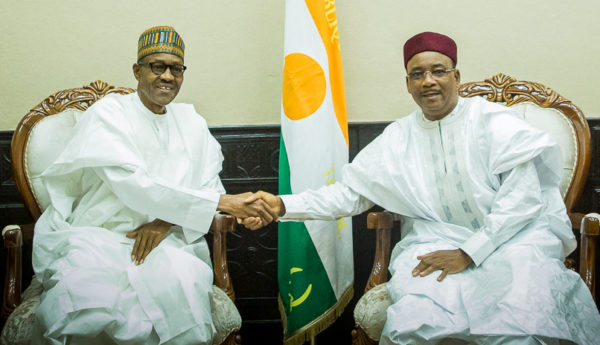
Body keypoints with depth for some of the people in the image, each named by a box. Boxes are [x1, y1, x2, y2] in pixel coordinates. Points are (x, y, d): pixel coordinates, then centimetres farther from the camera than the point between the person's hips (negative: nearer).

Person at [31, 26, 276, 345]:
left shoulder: (191, 123, 15)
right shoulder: (109, 113, -2)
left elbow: (210, 187, 8)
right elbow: (134, 186, -16)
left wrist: (166, 222, -13)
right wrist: (224, 203, -18)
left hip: (163, 239, 3)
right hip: (94, 236, -3)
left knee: (184, 278, -31)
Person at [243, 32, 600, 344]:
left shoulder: (494, 121, -2)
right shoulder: (397, 138, 9)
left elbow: (523, 197, -9)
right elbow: (349, 193, 8)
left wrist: (468, 253, -17)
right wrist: (283, 205, -6)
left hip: (513, 235, -2)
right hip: (436, 240, 3)